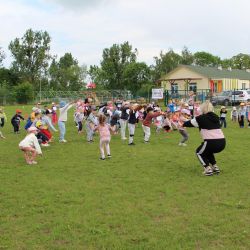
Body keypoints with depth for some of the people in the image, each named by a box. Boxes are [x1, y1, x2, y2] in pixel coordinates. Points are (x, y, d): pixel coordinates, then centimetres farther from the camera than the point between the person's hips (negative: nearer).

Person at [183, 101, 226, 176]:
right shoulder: (216, 117, 18)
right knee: (208, 151, 36)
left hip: (211, 142, -6)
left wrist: (183, 124, 39)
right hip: (222, 142, 6)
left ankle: (208, 169, 9)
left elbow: (190, 123, 18)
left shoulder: (201, 118, 2)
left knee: (199, 152, 24)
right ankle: (215, 167, 27)